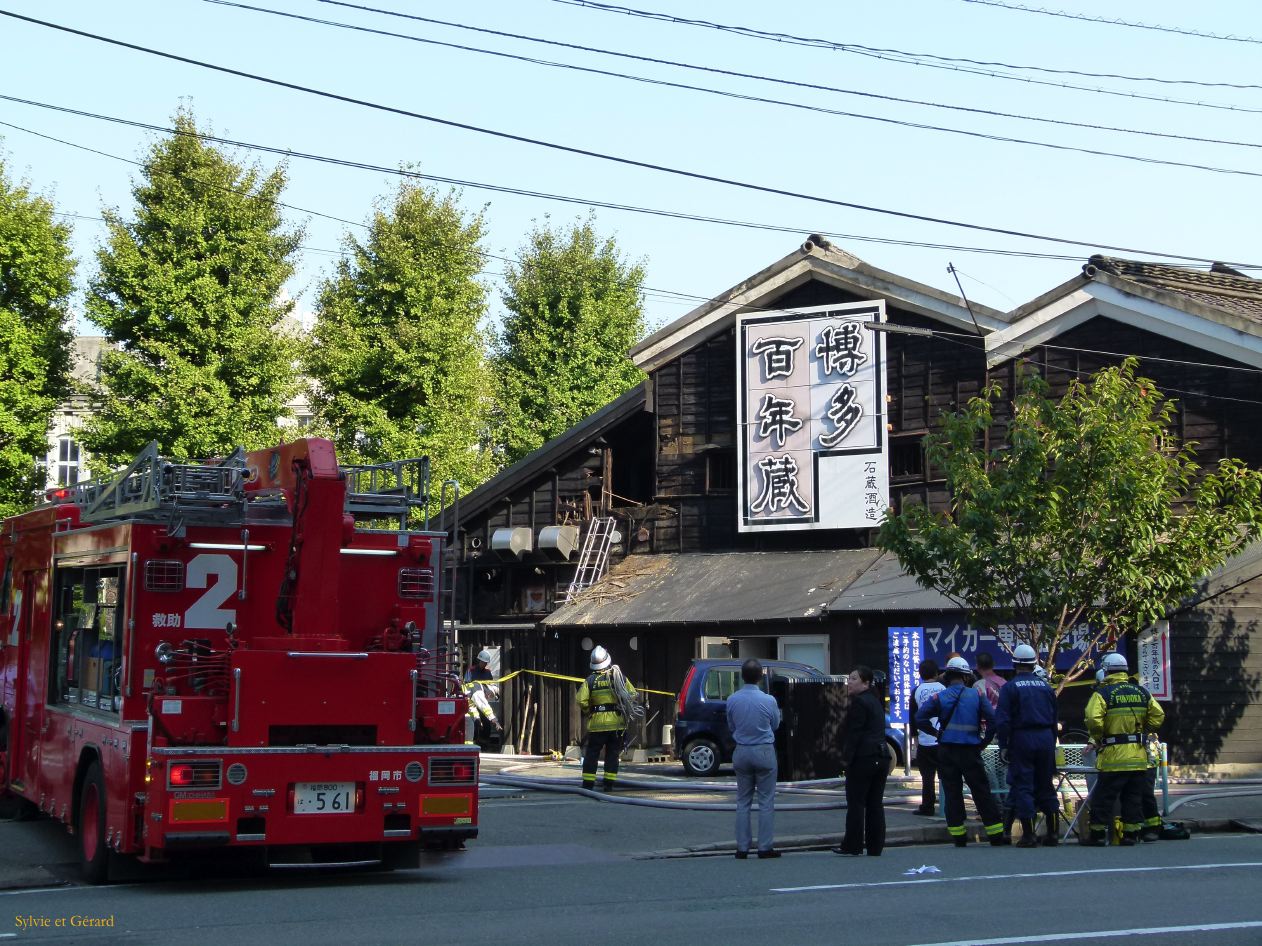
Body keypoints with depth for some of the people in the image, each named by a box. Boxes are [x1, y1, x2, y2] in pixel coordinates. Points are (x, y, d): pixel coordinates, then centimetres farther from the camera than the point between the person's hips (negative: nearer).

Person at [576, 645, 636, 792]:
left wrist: (587, 712, 7)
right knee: (612, 754, 9)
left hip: (597, 724, -1)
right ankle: (609, 783, 5)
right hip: (617, 722, 1)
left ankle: (588, 783, 4)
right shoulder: (618, 677, 2)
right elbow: (632, 695, 3)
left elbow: (582, 701, -11)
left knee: (592, 754, 6)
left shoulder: (590, 680, -4)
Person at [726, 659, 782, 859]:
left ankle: (742, 847, 9)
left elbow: (731, 726, 8)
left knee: (743, 801, 10)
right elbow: (776, 725, 4)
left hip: (741, 752, 3)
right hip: (764, 751, -3)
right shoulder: (768, 700, -13)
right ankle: (765, 847, 2)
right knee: (766, 801, 3)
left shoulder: (732, 700, -5)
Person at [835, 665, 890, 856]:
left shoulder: (858, 703, -11)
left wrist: (846, 758, -11)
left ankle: (852, 845, -2)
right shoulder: (875, 701, 18)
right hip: (881, 756, 9)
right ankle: (875, 846, 9)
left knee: (855, 803, -3)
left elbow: (854, 733, -16)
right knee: (875, 804, 8)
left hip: (863, 759, -9)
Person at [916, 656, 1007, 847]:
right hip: (971, 751, 0)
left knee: (952, 793, 7)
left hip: (946, 751, 0)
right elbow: (993, 719, -6)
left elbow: (920, 718, -8)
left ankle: (958, 836, 6)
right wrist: (985, 740, 5)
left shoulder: (939, 697, 0)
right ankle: (996, 835, 7)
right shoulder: (976, 695, 0)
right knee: (982, 793, 5)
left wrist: (936, 732, 3)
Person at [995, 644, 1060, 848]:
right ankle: (1052, 833, 14)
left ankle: (1028, 834, -4)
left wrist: (1003, 746, -5)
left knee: (1023, 787, -1)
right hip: (1045, 739, 5)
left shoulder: (1010, 687, -6)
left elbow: (1002, 720, -11)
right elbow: (1054, 718, 13)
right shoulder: (1045, 686, 9)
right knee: (1046, 786, 13)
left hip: (1021, 739, -5)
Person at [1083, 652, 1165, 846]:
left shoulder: (1102, 693, -8)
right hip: (1138, 756, 5)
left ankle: (1098, 834, 5)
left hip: (1113, 756, -5)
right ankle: (1131, 833, 12)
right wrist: (1142, 732, 16)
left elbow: (1093, 720, -20)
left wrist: (1097, 739, -4)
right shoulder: (1142, 692, 9)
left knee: (1103, 796, 2)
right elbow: (1158, 716, 10)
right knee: (1134, 797, 12)